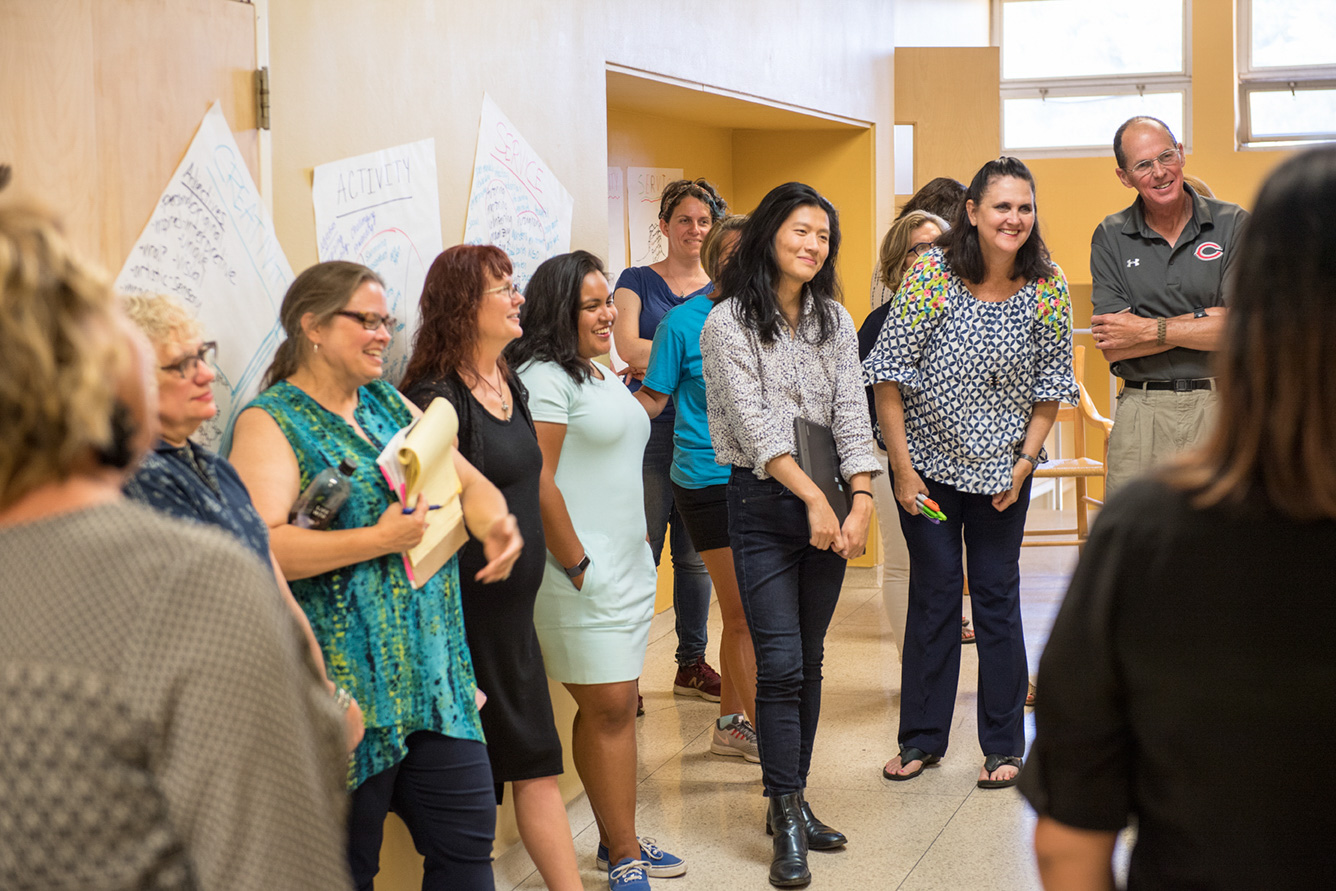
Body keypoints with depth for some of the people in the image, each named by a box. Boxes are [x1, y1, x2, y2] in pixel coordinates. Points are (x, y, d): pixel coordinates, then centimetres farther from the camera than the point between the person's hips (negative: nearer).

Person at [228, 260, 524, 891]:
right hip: (345, 683, -6)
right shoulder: (270, 424, -8)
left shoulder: (391, 404, 14)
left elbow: (469, 481, 15)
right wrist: (379, 540, -22)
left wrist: (494, 522, -8)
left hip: (434, 670, 7)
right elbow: (260, 546, -21)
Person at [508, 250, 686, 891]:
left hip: (628, 567, 9)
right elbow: (538, 484, -18)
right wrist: (576, 565, -16)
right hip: (583, 574, -9)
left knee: (616, 707, 13)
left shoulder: (602, 375, 17)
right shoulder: (544, 376, -13)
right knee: (607, 709, -5)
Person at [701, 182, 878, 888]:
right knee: (780, 663, -9)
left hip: (831, 502, 5)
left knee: (809, 661, 9)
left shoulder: (834, 321, 9)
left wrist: (861, 499, -10)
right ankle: (788, 820, -4)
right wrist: (814, 498, -18)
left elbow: (851, 414, 3)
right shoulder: (728, 323, -5)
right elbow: (754, 422, -12)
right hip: (764, 503, -5)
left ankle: (790, 802, 18)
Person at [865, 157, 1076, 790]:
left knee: (997, 596, 5)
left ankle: (1004, 744, 15)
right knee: (933, 595, 6)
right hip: (927, 461, -1)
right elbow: (889, 373, -12)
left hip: (1002, 468, 1)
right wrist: (902, 467, -12)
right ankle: (922, 738, 19)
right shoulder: (931, 272, -15)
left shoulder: (1046, 287, -8)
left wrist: (1025, 463, -6)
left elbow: (1052, 384, 1)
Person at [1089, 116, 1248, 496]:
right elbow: (1112, 347, -3)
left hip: (1221, 407, -1)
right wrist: (1204, 320, -8)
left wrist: (1149, 330, -7)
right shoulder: (1110, 238, 6)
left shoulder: (1233, 225, 3)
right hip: (1142, 412, 1)